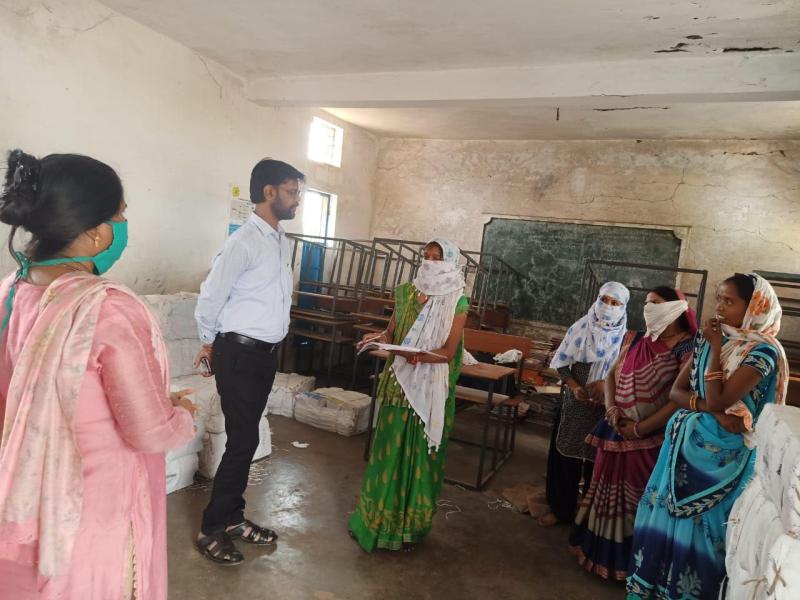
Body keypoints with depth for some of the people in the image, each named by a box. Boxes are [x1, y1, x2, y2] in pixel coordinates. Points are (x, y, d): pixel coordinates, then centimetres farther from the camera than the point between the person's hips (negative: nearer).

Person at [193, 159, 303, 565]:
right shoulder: (244, 242, -18)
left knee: (246, 439, 15)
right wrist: (209, 343, 4)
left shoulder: (282, 240, 9)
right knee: (243, 441, -3)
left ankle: (232, 517, 30)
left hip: (267, 353, 8)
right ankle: (210, 530, 13)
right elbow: (211, 296, -11)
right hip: (240, 353, -8)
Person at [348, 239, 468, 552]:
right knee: (388, 451, 9)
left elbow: (448, 352, -13)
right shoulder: (406, 292, 5)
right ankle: (377, 518, 27)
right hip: (400, 385, 3)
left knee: (420, 455, 8)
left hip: (432, 391, -3)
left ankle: (409, 525, 25)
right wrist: (380, 338, -15)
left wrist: (415, 354, -29)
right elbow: (391, 333, 8)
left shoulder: (457, 302, -7)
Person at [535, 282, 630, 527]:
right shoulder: (581, 327, -2)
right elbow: (562, 363, 1)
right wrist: (574, 387, -14)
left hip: (605, 407, -2)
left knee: (596, 460, 8)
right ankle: (561, 508, 29)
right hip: (574, 403, 2)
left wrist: (606, 384, -22)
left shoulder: (626, 337, -7)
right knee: (564, 454, 11)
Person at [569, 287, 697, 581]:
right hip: (617, 431, 6)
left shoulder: (687, 348, -12)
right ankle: (599, 549, 37)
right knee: (608, 490, 17)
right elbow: (612, 375, 10)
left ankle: (628, 560, 25)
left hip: (650, 439, -6)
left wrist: (640, 428, -16)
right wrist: (612, 410, -7)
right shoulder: (635, 339, 6)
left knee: (637, 498, 5)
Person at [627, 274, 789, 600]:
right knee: (664, 513, 12)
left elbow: (717, 401, -21)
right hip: (685, 442, 6)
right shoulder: (710, 338, 6)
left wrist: (716, 347, -16)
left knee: (699, 521, 4)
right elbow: (676, 392, 4)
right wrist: (706, 407, -16)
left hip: (720, 451, -6)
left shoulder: (763, 351, -13)